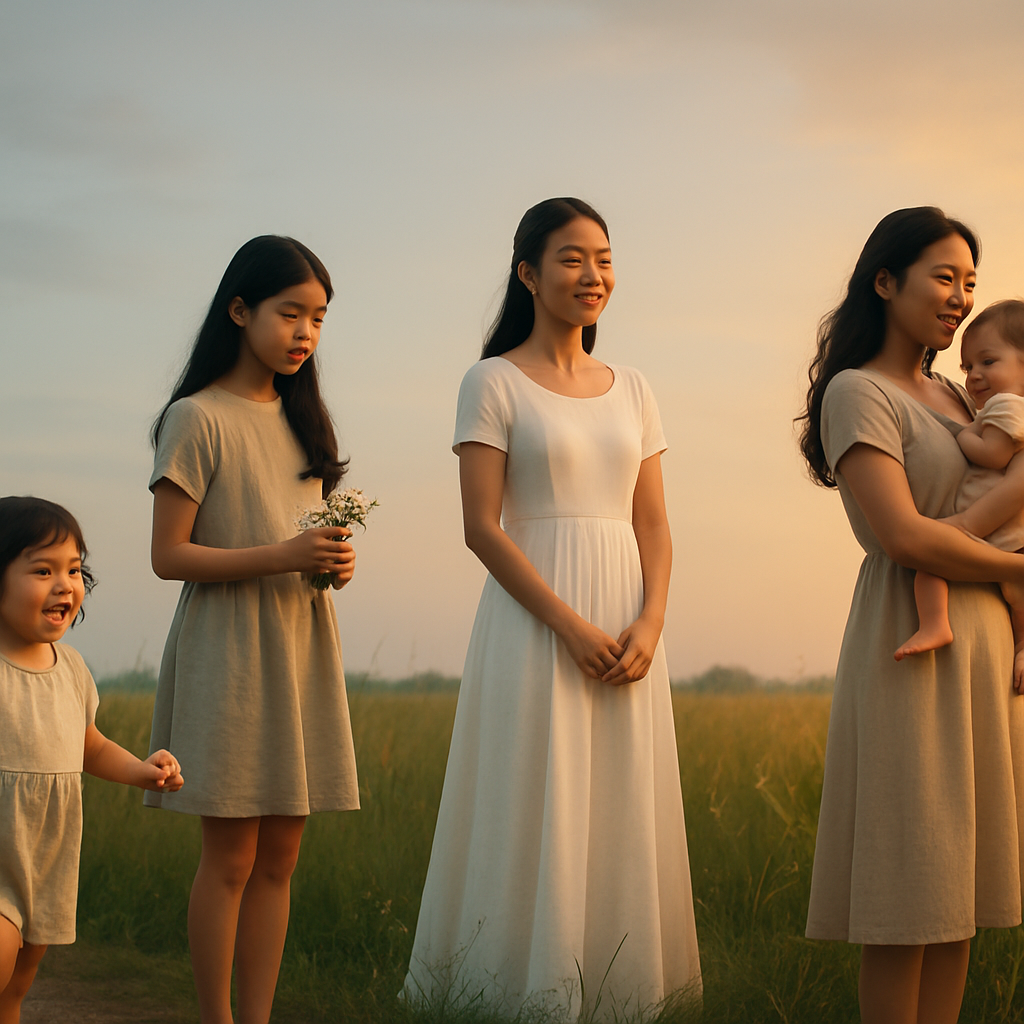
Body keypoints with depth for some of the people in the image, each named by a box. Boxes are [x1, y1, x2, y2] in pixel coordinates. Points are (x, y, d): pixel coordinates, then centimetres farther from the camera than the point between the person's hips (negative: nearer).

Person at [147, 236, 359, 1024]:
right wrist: (282, 556, -21)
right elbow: (168, 557, -11)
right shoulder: (198, 418, -7)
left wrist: (335, 560, -2)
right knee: (232, 856, -4)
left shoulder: (299, 419, 14)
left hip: (303, 649, 6)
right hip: (229, 649, -6)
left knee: (280, 857, 6)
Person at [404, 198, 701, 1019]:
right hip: (534, 624, -5)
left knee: (619, 827, 5)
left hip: (627, 632, 5)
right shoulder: (494, 383, -1)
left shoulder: (631, 390, 14)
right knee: (536, 823, -4)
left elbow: (653, 526, 10)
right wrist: (573, 626, -16)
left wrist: (649, 625, -8)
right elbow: (482, 528, -8)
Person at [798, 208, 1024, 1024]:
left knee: (958, 879, 7)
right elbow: (905, 536, -18)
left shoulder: (950, 397, 17)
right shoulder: (857, 392, -7)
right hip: (912, 648, -8)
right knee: (909, 894, -6)